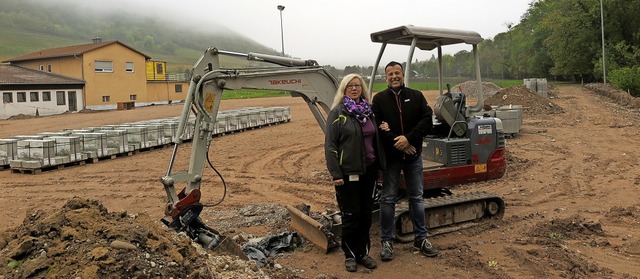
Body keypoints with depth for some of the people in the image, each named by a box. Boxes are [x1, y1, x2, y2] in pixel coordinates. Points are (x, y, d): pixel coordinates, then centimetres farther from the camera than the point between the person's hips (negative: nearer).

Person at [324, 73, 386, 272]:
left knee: (366, 213, 11)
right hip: (348, 172, -5)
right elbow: (330, 145, -10)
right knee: (351, 215, 3)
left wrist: (380, 166, 14)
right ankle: (350, 254, 19)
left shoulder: (368, 111, 10)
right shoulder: (337, 112, -6)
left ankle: (363, 252, 24)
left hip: (369, 170, 5)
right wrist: (335, 174, -16)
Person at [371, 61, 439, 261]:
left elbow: (427, 121, -4)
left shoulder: (416, 96, 3)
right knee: (388, 199, 4)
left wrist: (408, 138, -17)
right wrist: (398, 144, -16)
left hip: (413, 155, 2)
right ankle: (387, 241, 16)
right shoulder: (379, 99, -2)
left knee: (416, 197, 11)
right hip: (390, 156, -2)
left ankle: (420, 239, 24)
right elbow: (376, 126, -11)